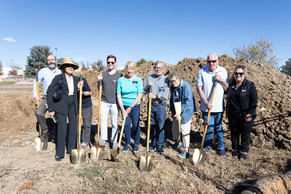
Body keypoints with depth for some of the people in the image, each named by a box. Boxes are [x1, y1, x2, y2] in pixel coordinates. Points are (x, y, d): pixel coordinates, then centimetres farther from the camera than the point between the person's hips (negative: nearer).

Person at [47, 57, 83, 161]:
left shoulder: (76, 79, 10)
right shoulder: (58, 78, -4)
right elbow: (50, 92, -5)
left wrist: (79, 87, -5)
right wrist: (51, 109, -8)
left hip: (73, 106, 5)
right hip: (61, 105, -5)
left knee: (73, 126, 6)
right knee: (62, 128, -9)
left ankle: (71, 150, 22)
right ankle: (59, 153, 4)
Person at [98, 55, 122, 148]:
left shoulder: (119, 75, 1)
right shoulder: (103, 74, 7)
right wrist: (99, 81, -7)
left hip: (114, 102, -1)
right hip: (104, 102, 2)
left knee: (114, 123, 6)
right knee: (103, 120, -5)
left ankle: (114, 141, 17)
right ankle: (104, 139, 7)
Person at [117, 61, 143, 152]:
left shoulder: (138, 79, -4)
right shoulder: (121, 80, -1)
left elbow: (139, 96, -7)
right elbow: (118, 95, -1)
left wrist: (131, 107, -10)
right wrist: (122, 109, -8)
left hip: (135, 105, -1)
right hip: (124, 105, 1)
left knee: (136, 125, 3)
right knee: (126, 124, 5)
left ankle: (136, 144, 21)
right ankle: (127, 143, 22)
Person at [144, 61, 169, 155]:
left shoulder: (165, 80, -1)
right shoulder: (149, 78, 8)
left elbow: (165, 95, -9)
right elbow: (143, 91, 7)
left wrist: (155, 96, -19)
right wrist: (148, 86, -10)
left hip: (161, 106, -2)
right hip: (151, 105, 3)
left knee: (160, 127, 1)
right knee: (152, 126, 10)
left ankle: (160, 146, 14)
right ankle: (153, 144, 24)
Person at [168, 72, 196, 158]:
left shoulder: (186, 86, -20)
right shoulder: (173, 87, 3)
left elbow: (188, 101, -26)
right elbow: (172, 99, 15)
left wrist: (180, 112, -28)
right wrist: (172, 111, 9)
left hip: (186, 111, -7)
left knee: (184, 129, -6)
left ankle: (186, 151, 4)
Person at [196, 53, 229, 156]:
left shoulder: (223, 71, 1)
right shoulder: (202, 71, -4)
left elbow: (227, 88, 3)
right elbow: (199, 89, -6)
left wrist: (221, 80, -15)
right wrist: (206, 103, -14)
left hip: (219, 106, 1)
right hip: (206, 106, -1)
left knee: (219, 127, 13)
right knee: (208, 128, 6)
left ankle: (221, 147, 30)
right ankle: (207, 147, 24)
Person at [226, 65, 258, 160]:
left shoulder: (250, 85, -6)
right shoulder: (231, 85, 5)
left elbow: (254, 100, -6)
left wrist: (250, 114, -12)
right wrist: (228, 113, 7)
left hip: (245, 116, -3)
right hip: (233, 116, 4)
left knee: (245, 134, 8)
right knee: (234, 133, 13)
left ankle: (244, 151, 23)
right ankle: (235, 149, 30)